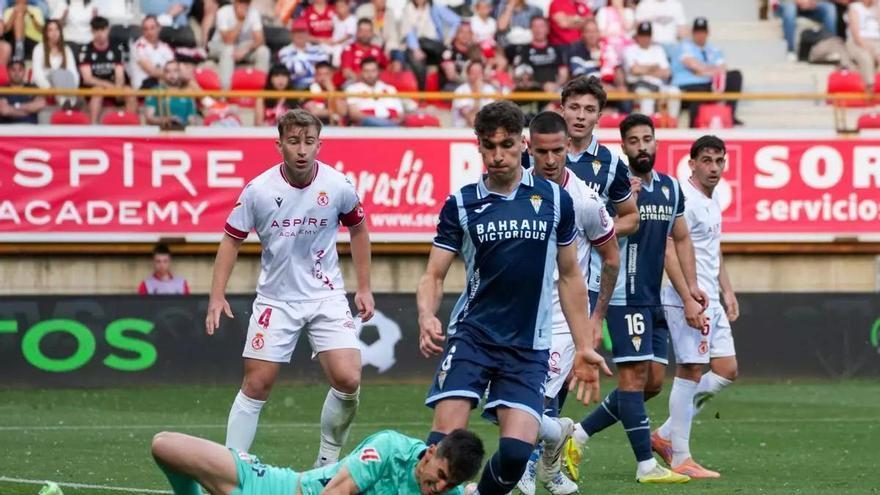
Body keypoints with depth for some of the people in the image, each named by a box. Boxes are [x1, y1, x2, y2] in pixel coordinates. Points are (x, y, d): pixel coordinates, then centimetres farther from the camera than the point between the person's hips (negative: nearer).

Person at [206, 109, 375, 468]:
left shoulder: (338, 186, -8)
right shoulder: (259, 190, -11)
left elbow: (358, 228, 11)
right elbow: (232, 238, 0)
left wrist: (364, 287, 11)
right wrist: (218, 296, -7)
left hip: (326, 296, 1)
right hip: (275, 300, 0)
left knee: (348, 380, -14)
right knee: (256, 385, -1)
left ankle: (328, 461, 6)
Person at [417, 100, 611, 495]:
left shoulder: (555, 199, 5)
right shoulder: (461, 204, 2)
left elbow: (569, 276, 13)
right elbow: (434, 275, 1)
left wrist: (583, 347, 11)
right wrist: (426, 317, -20)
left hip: (529, 348, 1)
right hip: (471, 334, -1)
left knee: (517, 450, -13)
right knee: (446, 439, -18)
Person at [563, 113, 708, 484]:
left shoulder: (670, 188, 12)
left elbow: (681, 238, 20)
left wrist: (691, 285, 13)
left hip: (654, 299, 8)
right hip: (625, 297, -8)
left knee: (653, 382, 6)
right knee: (634, 375, -9)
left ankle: (579, 435, 16)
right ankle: (647, 465, -8)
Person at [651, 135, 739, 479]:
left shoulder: (712, 199, 16)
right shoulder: (684, 199, -14)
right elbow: (669, 252, -20)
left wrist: (727, 292, 22)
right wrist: (689, 300, -24)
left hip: (711, 301, 10)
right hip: (688, 300, -10)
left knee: (726, 370, 9)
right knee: (690, 372, -7)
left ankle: (666, 436, 15)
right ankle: (680, 459, -2)